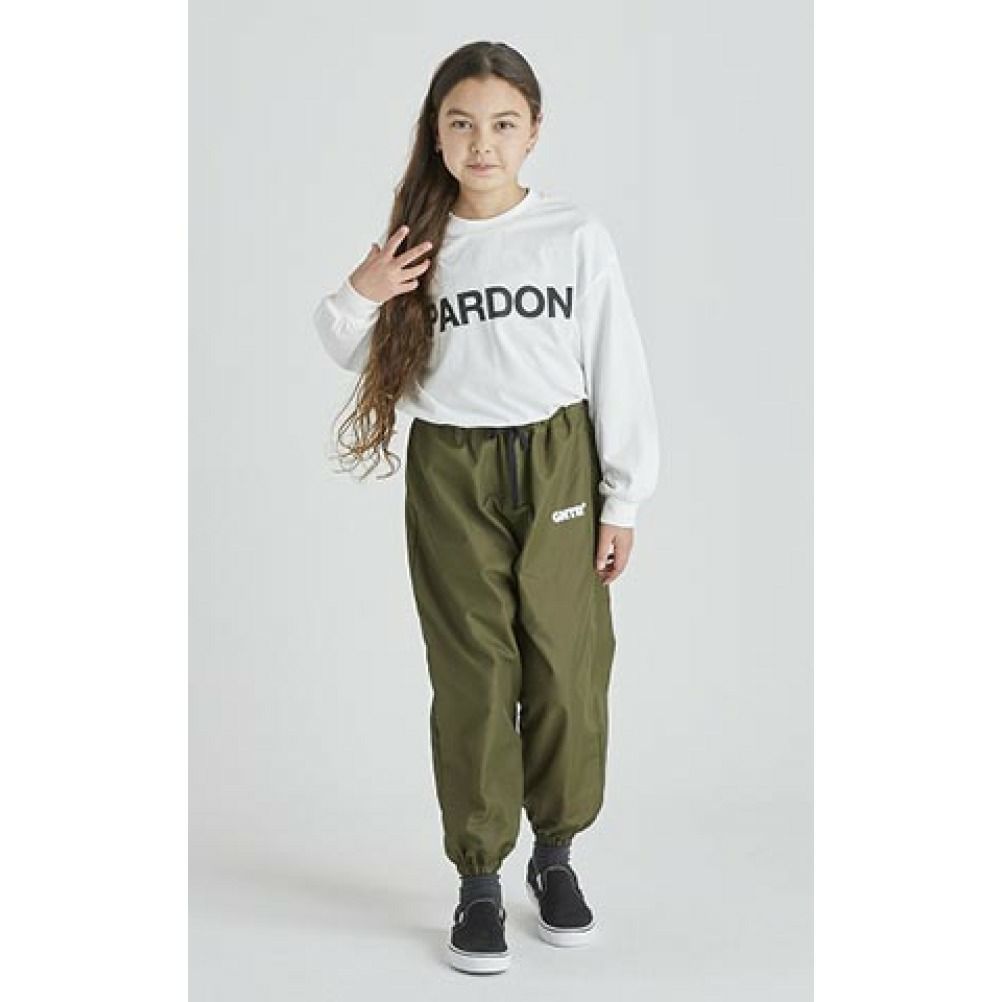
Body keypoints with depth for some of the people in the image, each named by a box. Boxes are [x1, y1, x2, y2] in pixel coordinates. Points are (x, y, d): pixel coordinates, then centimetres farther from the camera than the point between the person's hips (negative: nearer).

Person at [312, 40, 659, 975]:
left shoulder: (577, 236, -3)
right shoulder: (415, 244, 1)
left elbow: (618, 370, 0)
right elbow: (360, 358, 12)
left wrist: (623, 499, 0)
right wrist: (356, 298, -9)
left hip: (557, 465, 0)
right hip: (450, 475, 1)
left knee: (568, 666, 4)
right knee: (472, 676, 5)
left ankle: (556, 854, 26)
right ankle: (479, 879, 16)